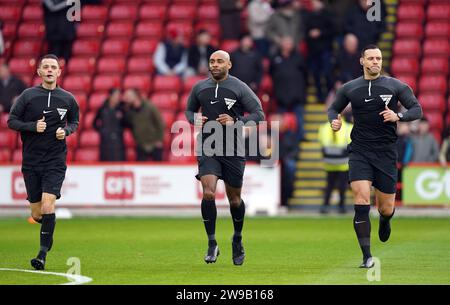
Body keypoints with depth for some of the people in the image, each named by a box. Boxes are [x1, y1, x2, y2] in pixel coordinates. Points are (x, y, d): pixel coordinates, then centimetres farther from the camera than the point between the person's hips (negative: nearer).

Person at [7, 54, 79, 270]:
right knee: (37, 215, 4)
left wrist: (66, 131, -3)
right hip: (31, 161, 1)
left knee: (47, 206, -19)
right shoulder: (28, 95, -2)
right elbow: (11, 121, 0)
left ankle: (43, 253, -9)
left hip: (55, 161, -1)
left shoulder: (67, 99, 2)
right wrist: (33, 126, -16)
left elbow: (74, 121, 18)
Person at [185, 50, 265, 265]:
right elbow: (189, 110, 22)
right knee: (208, 194, -17)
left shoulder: (240, 88, -4)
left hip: (233, 150, -1)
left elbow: (258, 115, -5)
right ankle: (212, 245, -7)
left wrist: (236, 122, -20)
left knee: (234, 199, 8)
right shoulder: (199, 88, 6)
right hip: (207, 148, 1)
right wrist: (194, 119, -2)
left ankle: (238, 240, 34)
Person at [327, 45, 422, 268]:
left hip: (386, 152, 0)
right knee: (361, 202, -17)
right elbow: (334, 108, 20)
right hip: (359, 151, 0)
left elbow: (417, 109, 0)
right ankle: (367, 256, -13)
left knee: (387, 208, 4)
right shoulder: (349, 88, 6)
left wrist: (398, 116, -19)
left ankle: (384, 220, 45)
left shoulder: (396, 86, 2)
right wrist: (334, 120, -3)